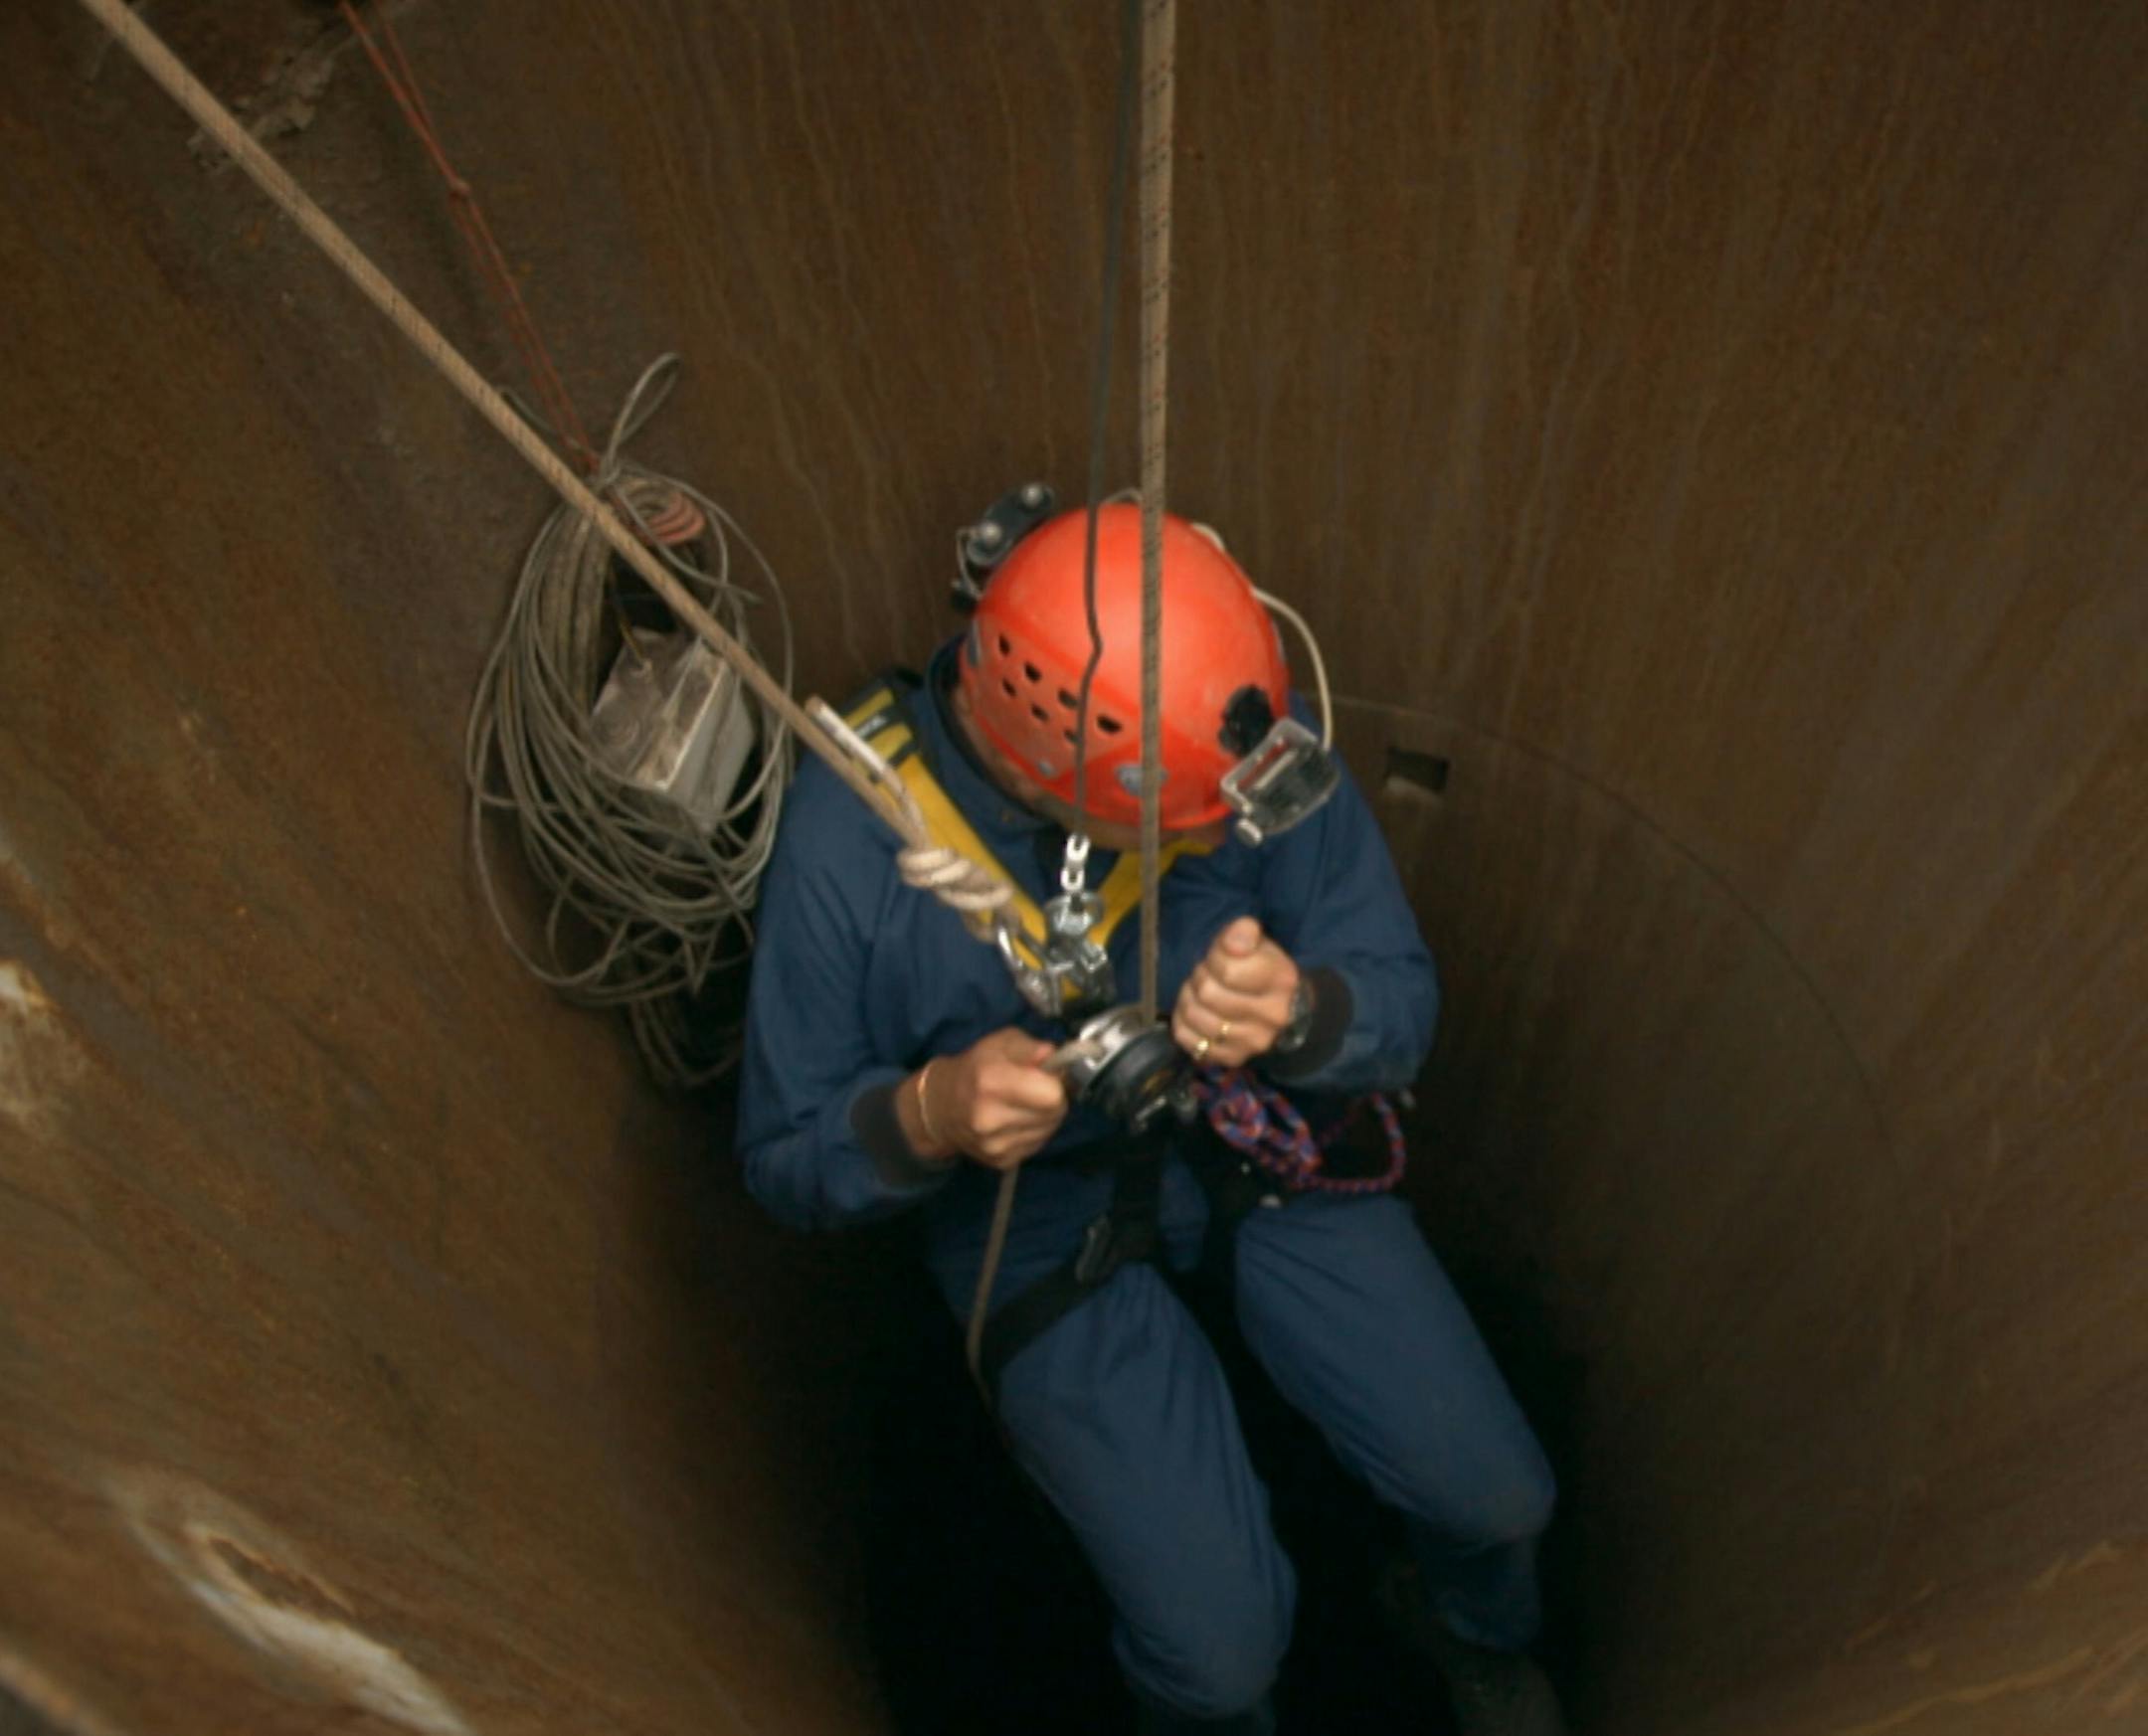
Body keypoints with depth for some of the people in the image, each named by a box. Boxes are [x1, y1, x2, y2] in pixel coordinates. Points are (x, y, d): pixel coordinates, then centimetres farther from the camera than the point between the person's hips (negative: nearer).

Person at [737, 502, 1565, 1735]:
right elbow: (788, 1160, -13)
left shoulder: (1247, 724, -21)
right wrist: (926, 1116, -36)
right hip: (1042, 1211, -2)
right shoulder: (850, 837, -26)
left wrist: (1297, 1013, -37)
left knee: (1496, 1498, 0)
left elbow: (1400, 1010, -13)